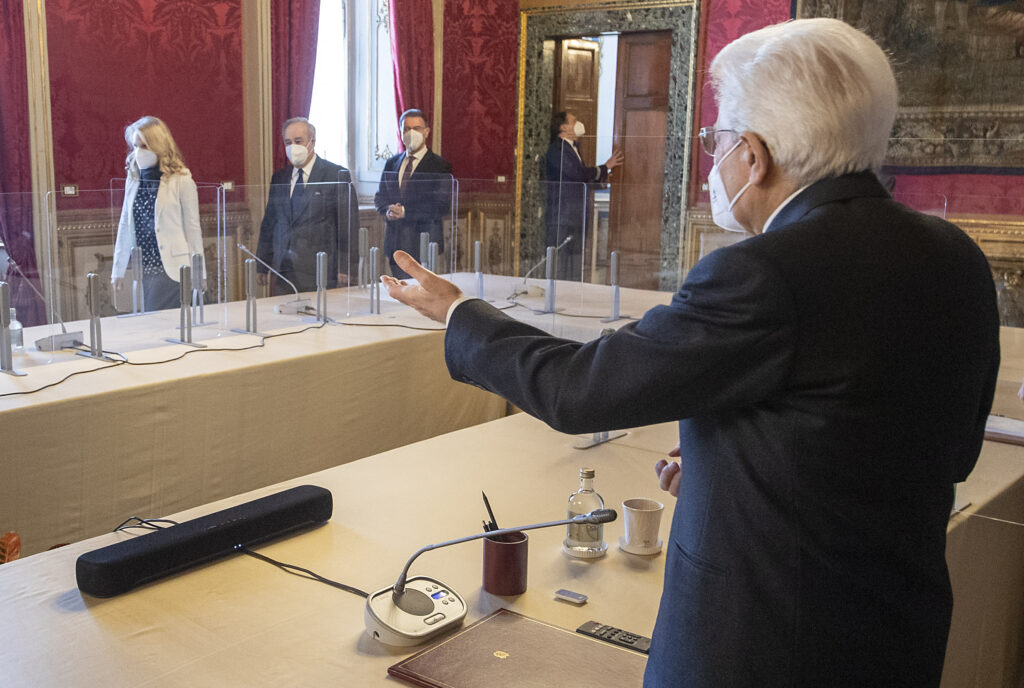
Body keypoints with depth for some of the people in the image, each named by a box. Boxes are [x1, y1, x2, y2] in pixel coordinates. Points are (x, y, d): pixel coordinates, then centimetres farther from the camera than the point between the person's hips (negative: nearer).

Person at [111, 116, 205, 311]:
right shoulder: (133, 180, 11)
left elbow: (192, 229, -4)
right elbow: (125, 225, 14)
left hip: (170, 270, -5)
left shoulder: (181, 181, -6)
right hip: (144, 270, 5)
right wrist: (118, 269, 14)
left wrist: (197, 275, -3)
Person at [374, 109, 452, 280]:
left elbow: (443, 206, -11)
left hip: (424, 244, -4)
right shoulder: (392, 163, 15)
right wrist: (388, 210, -7)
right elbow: (379, 197, 17)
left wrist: (406, 211, -17)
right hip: (395, 243, 5)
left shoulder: (440, 166, -3)